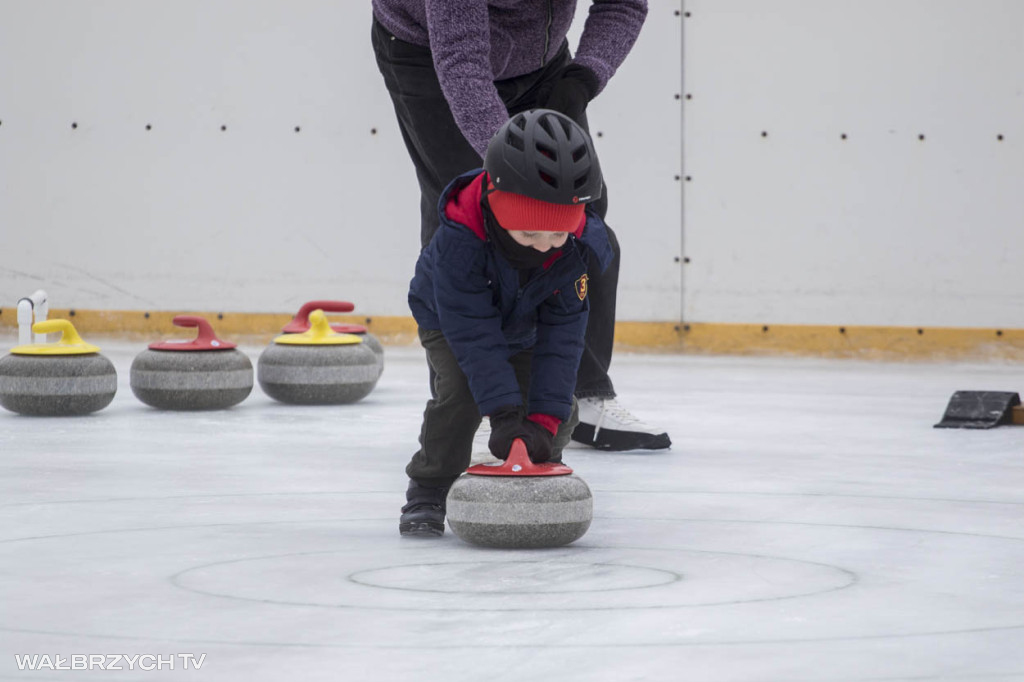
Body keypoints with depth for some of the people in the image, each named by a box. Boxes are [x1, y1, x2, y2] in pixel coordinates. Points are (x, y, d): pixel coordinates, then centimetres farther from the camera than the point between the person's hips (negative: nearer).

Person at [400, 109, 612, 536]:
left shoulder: (580, 246, -33)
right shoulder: (460, 236, -43)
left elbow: (562, 335, -27)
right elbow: (472, 331, -40)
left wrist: (545, 417, -33)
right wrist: (504, 414, -43)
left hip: (525, 329, 3)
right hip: (449, 320, -3)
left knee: (561, 412, -9)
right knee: (460, 393, -26)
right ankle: (428, 493, -7)